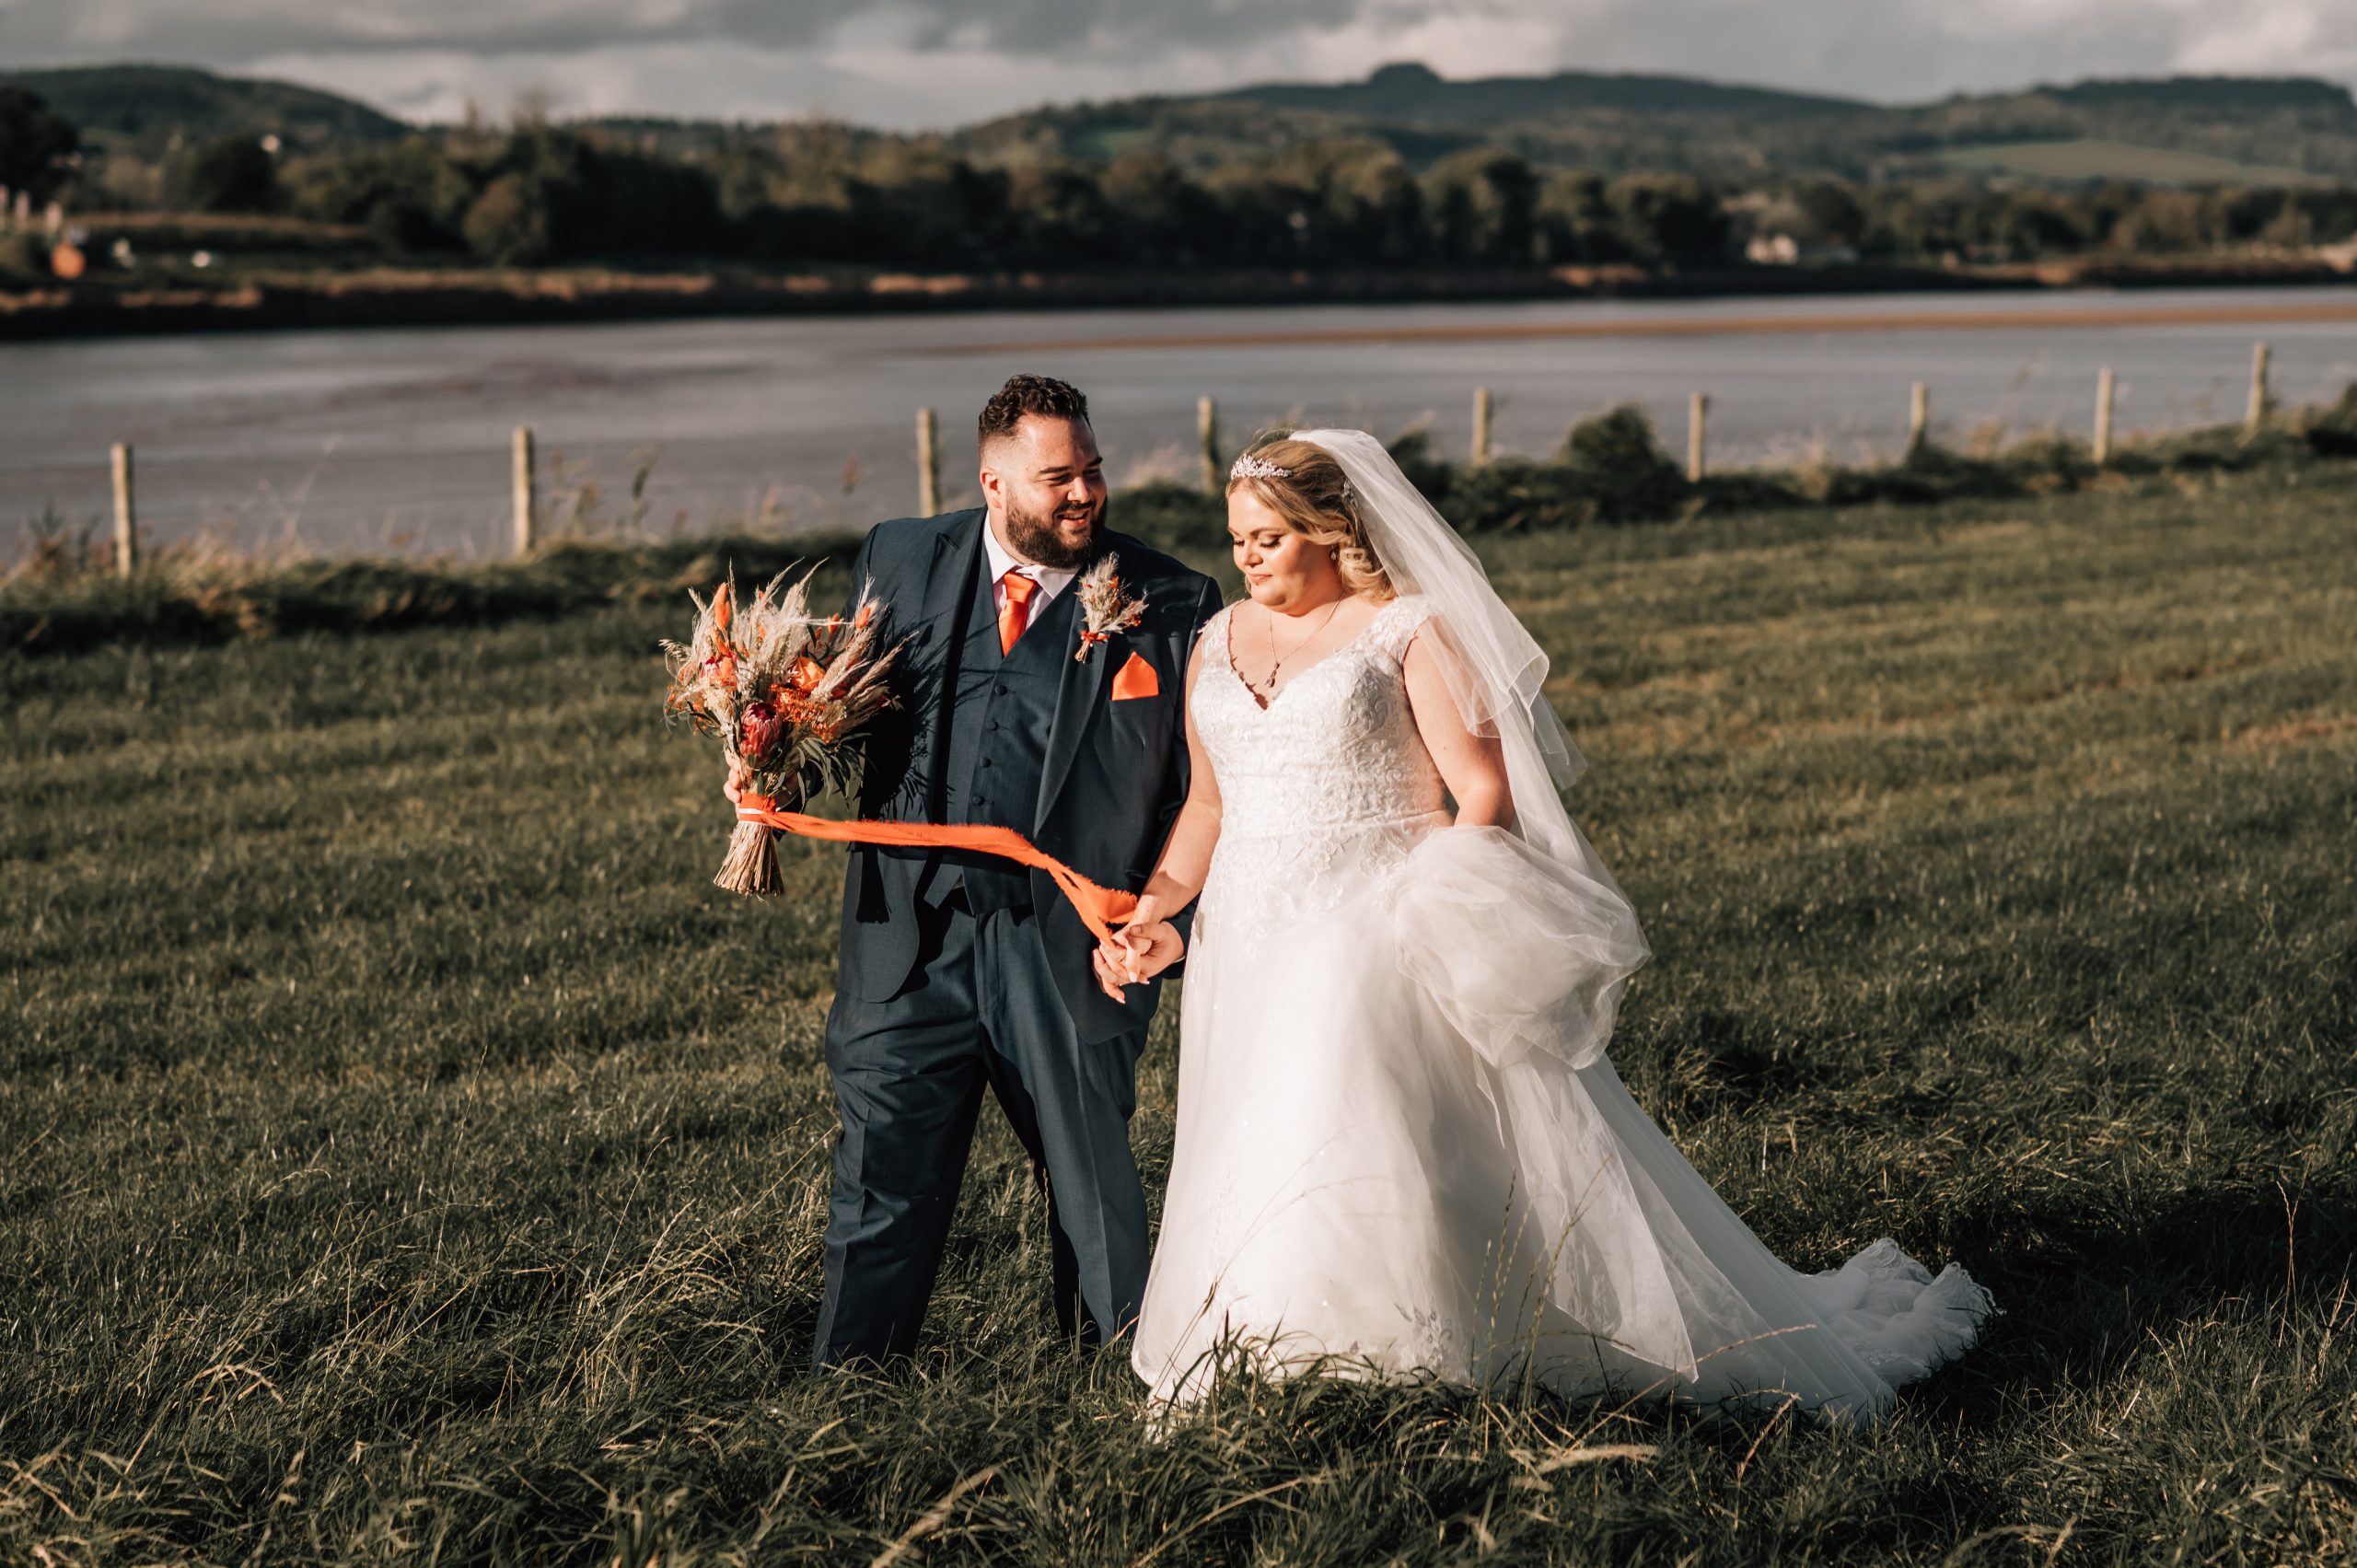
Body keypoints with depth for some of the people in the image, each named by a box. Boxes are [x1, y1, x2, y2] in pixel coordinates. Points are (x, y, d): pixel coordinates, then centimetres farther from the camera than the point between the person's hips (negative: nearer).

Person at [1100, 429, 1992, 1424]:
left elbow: (1484, 793, -9)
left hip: (1378, 942, -6)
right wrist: (1153, 911, 6)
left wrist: (1416, 917, -16)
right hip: (1248, 956, 6)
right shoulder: (1217, 645, 14)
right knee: (1259, 1181, 8)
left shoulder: (1409, 630, -4)